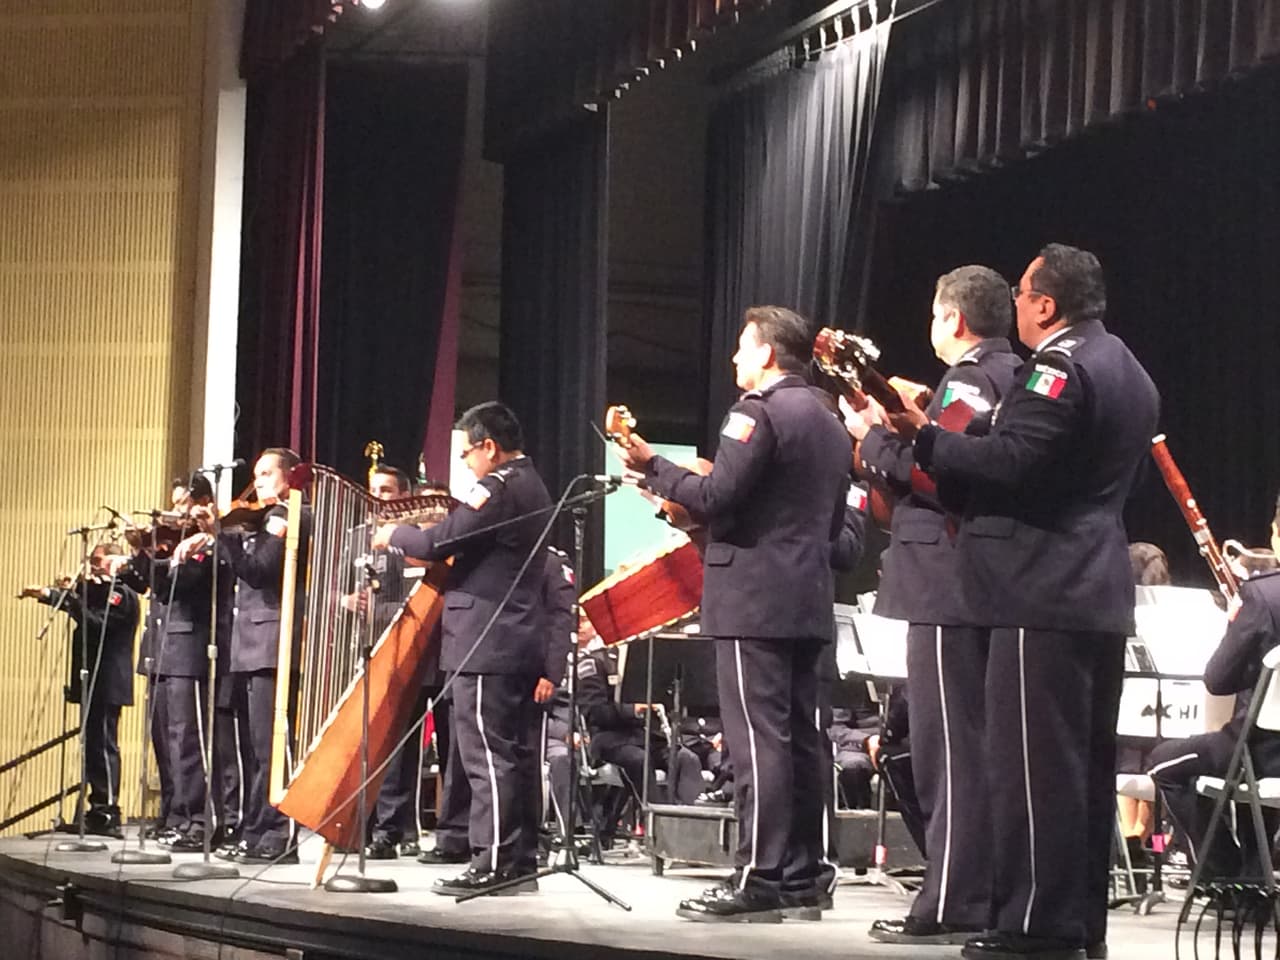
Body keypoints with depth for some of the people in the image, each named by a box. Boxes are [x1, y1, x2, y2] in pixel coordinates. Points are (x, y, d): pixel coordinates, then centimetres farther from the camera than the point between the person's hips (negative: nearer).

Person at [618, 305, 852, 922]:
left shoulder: (759, 411, -9)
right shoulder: (829, 423, 19)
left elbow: (717, 497, -18)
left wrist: (652, 468, -4)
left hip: (754, 601, -9)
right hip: (808, 602, 9)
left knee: (758, 741, -9)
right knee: (799, 740, 9)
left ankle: (759, 879, -10)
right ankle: (800, 879, 10)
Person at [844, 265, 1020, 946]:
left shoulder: (969, 379, -11)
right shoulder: (1014, 379, 19)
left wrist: (873, 438, -8)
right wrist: (899, 432, 16)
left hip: (950, 588, -10)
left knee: (948, 751, -9)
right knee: (978, 749, 12)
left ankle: (951, 907, -8)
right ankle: (986, 897, 17)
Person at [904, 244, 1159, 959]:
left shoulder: (1059, 366, -13)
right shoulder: (1128, 371, 19)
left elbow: (1010, 462, -24)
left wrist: (925, 435, -16)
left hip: (1045, 594, -10)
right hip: (1104, 594, 10)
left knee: (1034, 763, -8)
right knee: (1088, 762, 13)